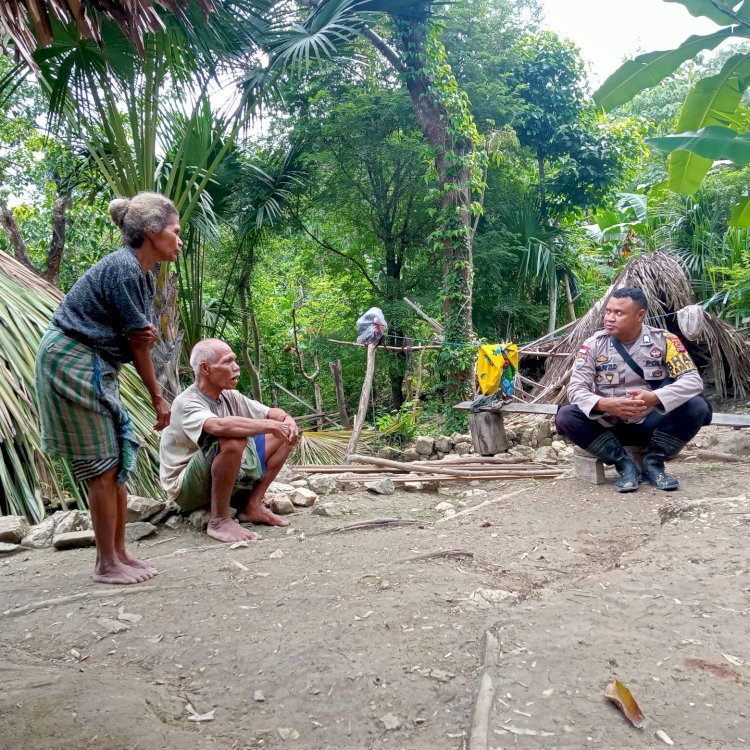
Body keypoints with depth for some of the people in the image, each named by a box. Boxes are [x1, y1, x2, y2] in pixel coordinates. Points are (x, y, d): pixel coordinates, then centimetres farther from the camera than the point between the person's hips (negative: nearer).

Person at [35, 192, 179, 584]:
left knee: (119, 460, 8)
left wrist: (149, 335, -16)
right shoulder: (123, 268, -18)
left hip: (94, 366, 10)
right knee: (103, 465, -6)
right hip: (71, 360, -10)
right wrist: (158, 398, -5)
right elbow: (136, 344, -14)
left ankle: (118, 554, 15)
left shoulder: (141, 273, 11)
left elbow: (142, 339, 10)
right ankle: (107, 564, 3)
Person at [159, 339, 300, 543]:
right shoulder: (186, 403, -21)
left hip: (230, 477, 8)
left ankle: (253, 505, 2)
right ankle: (220, 520, -21)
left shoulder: (230, 397, 3)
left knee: (284, 436, 5)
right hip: (187, 488, -8)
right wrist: (270, 425, -34)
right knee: (233, 440, -37)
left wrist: (287, 419, -16)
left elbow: (271, 413, 7)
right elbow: (219, 425, -41)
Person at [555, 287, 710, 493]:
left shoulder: (664, 341, -7)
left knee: (697, 406, -25)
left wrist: (655, 398, -35)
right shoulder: (594, 345, -6)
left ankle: (653, 464, -7)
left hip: (651, 424, 0)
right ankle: (625, 465, -14)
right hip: (609, 425, 0)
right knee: (565, 417, -26)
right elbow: (576, 388, -13)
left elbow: (693, 380, -16)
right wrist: (605, 404, -35)